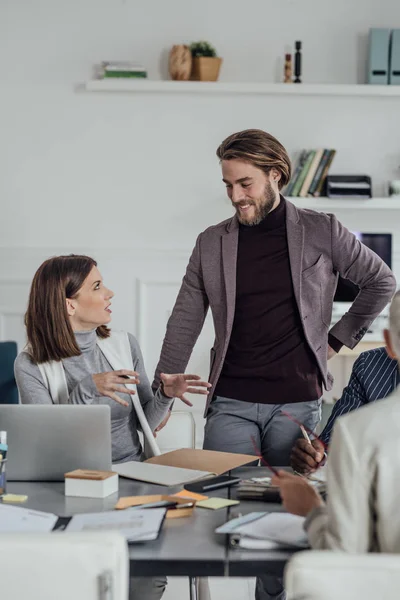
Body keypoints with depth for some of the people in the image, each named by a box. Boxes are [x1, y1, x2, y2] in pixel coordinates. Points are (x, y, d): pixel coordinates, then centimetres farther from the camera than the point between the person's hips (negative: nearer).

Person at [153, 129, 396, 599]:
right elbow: (184, 325, 7)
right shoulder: (211, 243, 7)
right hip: (231, 404, 2)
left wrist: (339, 338, 6)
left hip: (298, 402, -1)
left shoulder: (321, 232, 1)